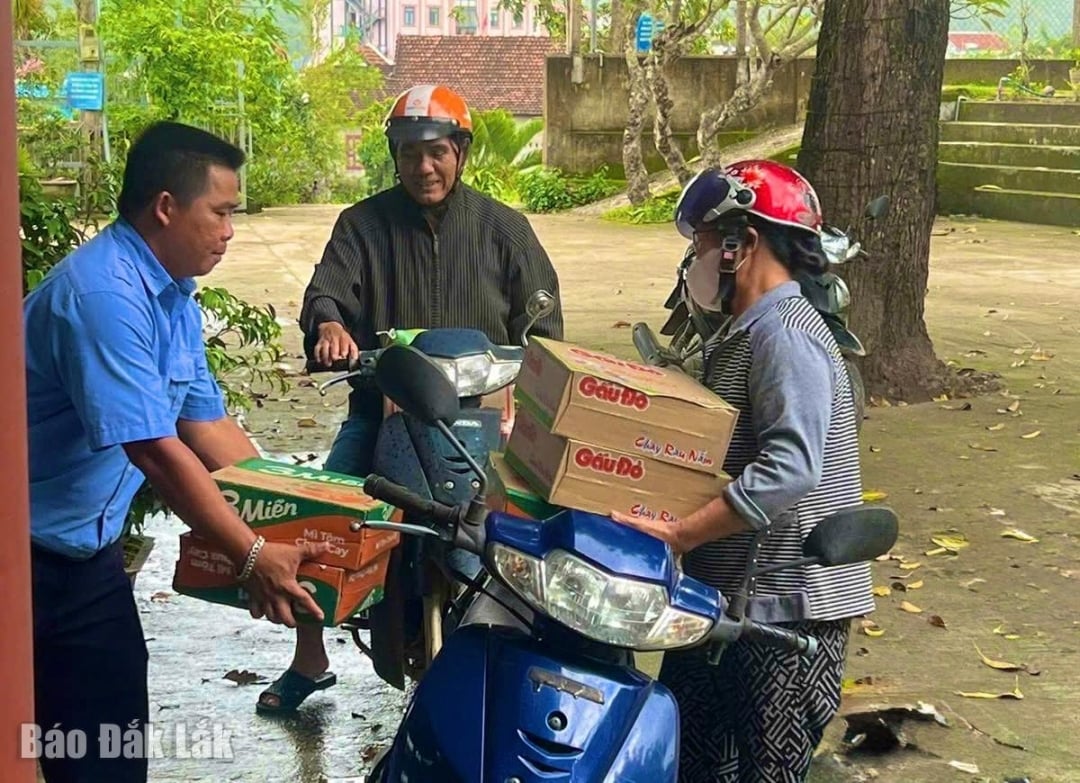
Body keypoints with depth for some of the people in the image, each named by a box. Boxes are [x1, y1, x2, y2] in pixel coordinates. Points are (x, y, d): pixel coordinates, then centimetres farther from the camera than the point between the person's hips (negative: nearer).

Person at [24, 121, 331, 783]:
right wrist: (251, 555, -26)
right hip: (38, 552, -9)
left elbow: (207, 423, 11)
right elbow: (155, 450, -29)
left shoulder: (176, 299, 5)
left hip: (88, 542, 9)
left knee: (119, 716, 15)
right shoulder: (105, 293, -26)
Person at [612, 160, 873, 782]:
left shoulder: (784, 333, -17)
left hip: (786, 607, -10)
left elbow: (791, 467, -29)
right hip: (727, 594, 10)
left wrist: (677, 534, -29)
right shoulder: (743, 333, 17)